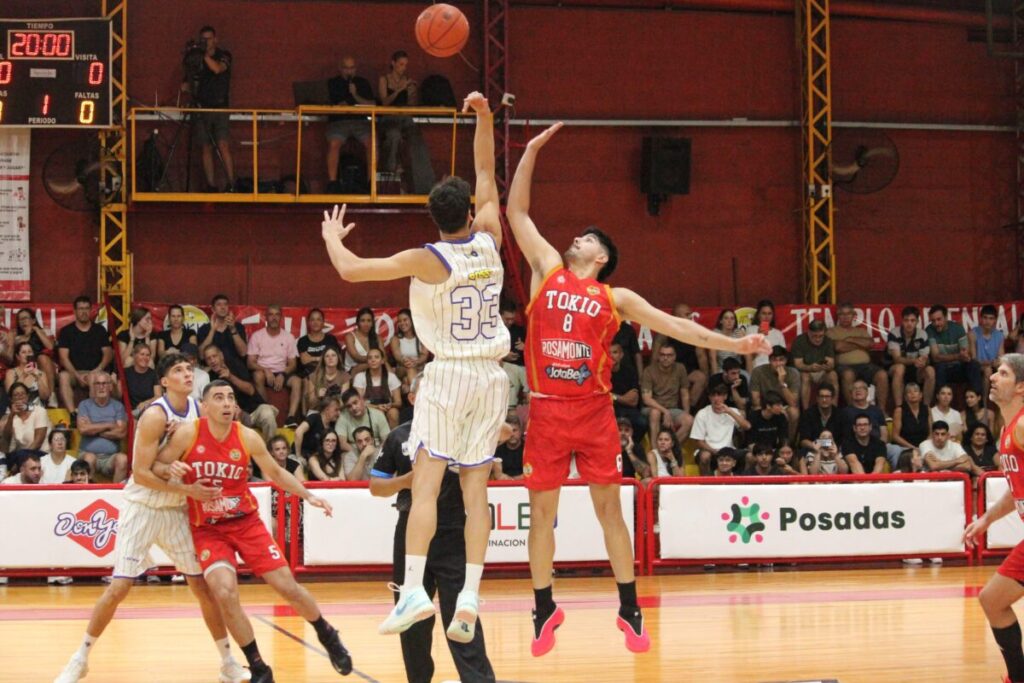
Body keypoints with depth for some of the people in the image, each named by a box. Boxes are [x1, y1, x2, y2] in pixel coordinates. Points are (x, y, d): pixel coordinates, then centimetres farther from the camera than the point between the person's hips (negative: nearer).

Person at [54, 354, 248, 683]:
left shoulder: (199, 410, 0)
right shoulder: (155, 416, -19)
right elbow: (141, 473, -21)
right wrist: (186, 490, -25)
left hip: (177, 511, 5)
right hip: (142, 508, -5)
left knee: (204, 585, 4)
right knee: (119, 587, -8)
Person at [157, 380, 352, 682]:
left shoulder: (247, 437, -6)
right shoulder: (187, 434, -13)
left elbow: (275, 472, 10)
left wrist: (308, 495, 0)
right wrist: (172, 469, -26)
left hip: (247, 523, 2)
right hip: (208, 530, -2)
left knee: (288, 587, 0)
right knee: (225, 594, -22)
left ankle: (328, 636, 29)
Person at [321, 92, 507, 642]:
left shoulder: (426, 260, -9)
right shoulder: (488, 243, 3)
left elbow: (350, 269, -9)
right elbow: (486, 174, 16)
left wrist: (333, 238, 11)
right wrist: (484, 117, 18)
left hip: (447, 375, -4)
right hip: (491, 377, 4)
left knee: (426, 482, -7)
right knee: (475, 488, 3)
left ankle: (414, 590, -19)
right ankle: (469, 598, -5)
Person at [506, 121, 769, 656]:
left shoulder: (615, 299, 9)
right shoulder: (547, 271, 11)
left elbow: (672, 325, 8)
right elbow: (517, 212, 12)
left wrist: (732, 344, 0)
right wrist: (532, 151, 10)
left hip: (594, 410, -1)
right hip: (546, 409, 1)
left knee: (609, 507, 1)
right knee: (541, 510, 3)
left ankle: (629, 610, 8)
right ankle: (544, 609, 14)